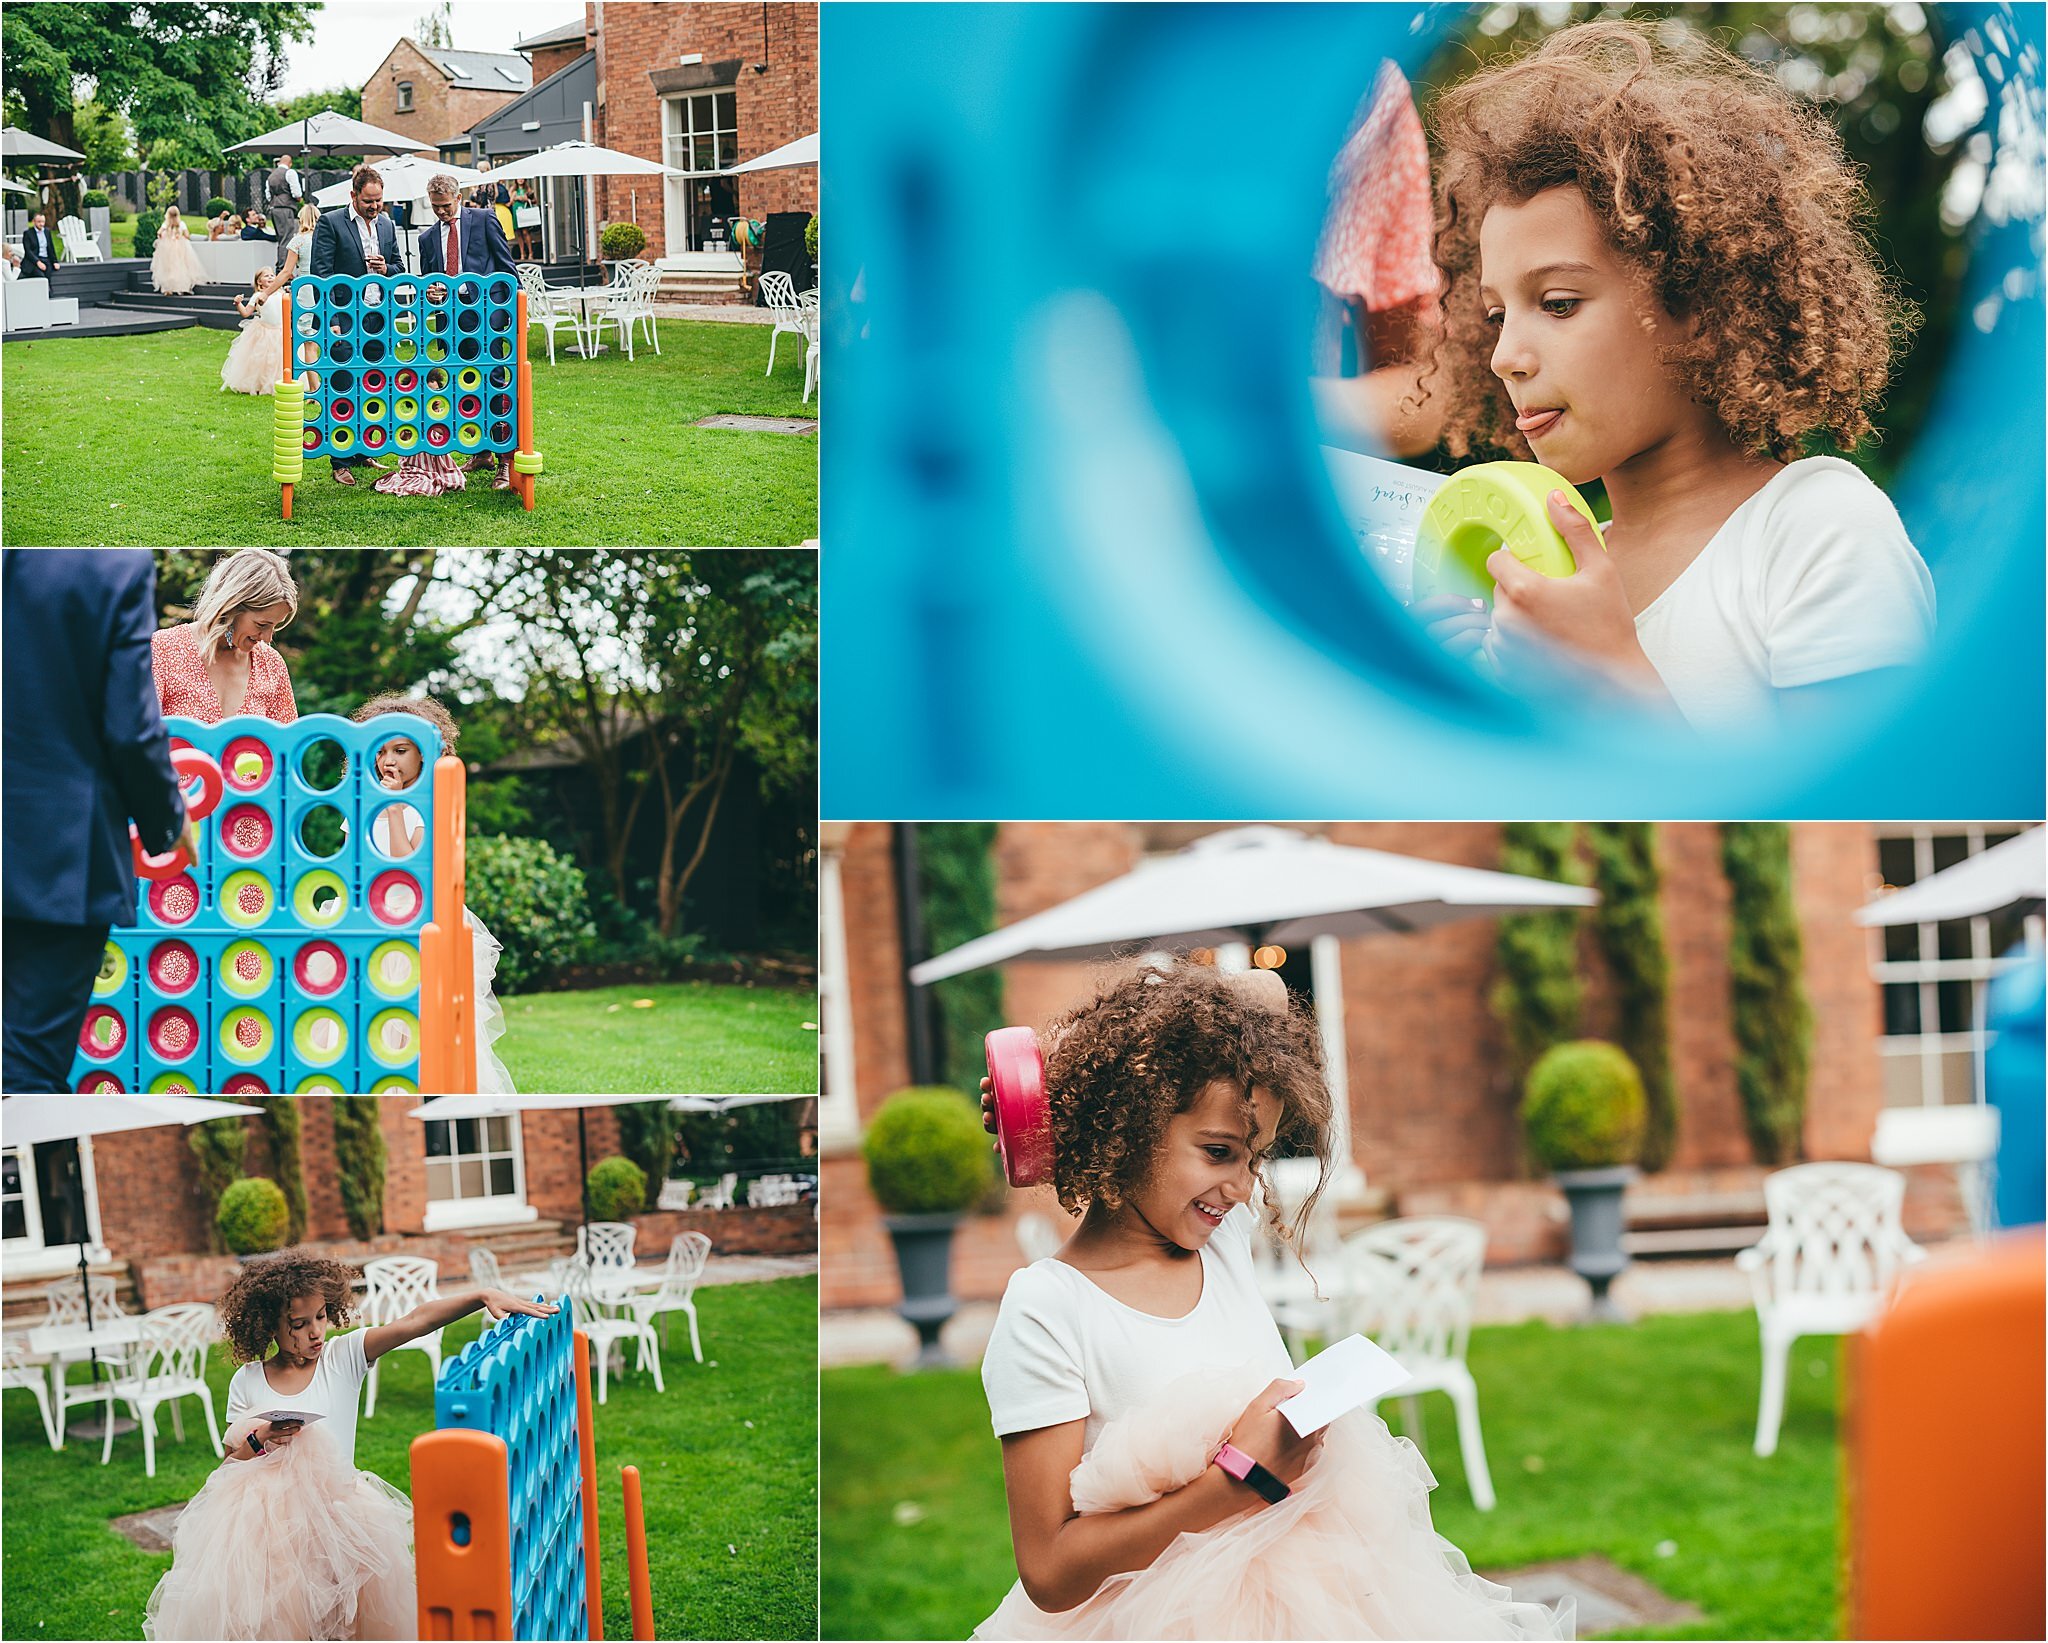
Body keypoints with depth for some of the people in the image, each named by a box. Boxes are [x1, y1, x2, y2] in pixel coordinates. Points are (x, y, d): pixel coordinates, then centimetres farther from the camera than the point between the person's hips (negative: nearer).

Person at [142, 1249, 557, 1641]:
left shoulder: (344, 1356, 2)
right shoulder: (247, 1382, 5)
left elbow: (415, 1321, -11)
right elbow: (228, 1462, 9)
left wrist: (484, 1297, -24)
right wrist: (258, 1441, -13)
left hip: (335, 1505, 0)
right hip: (265, 1509, 0)